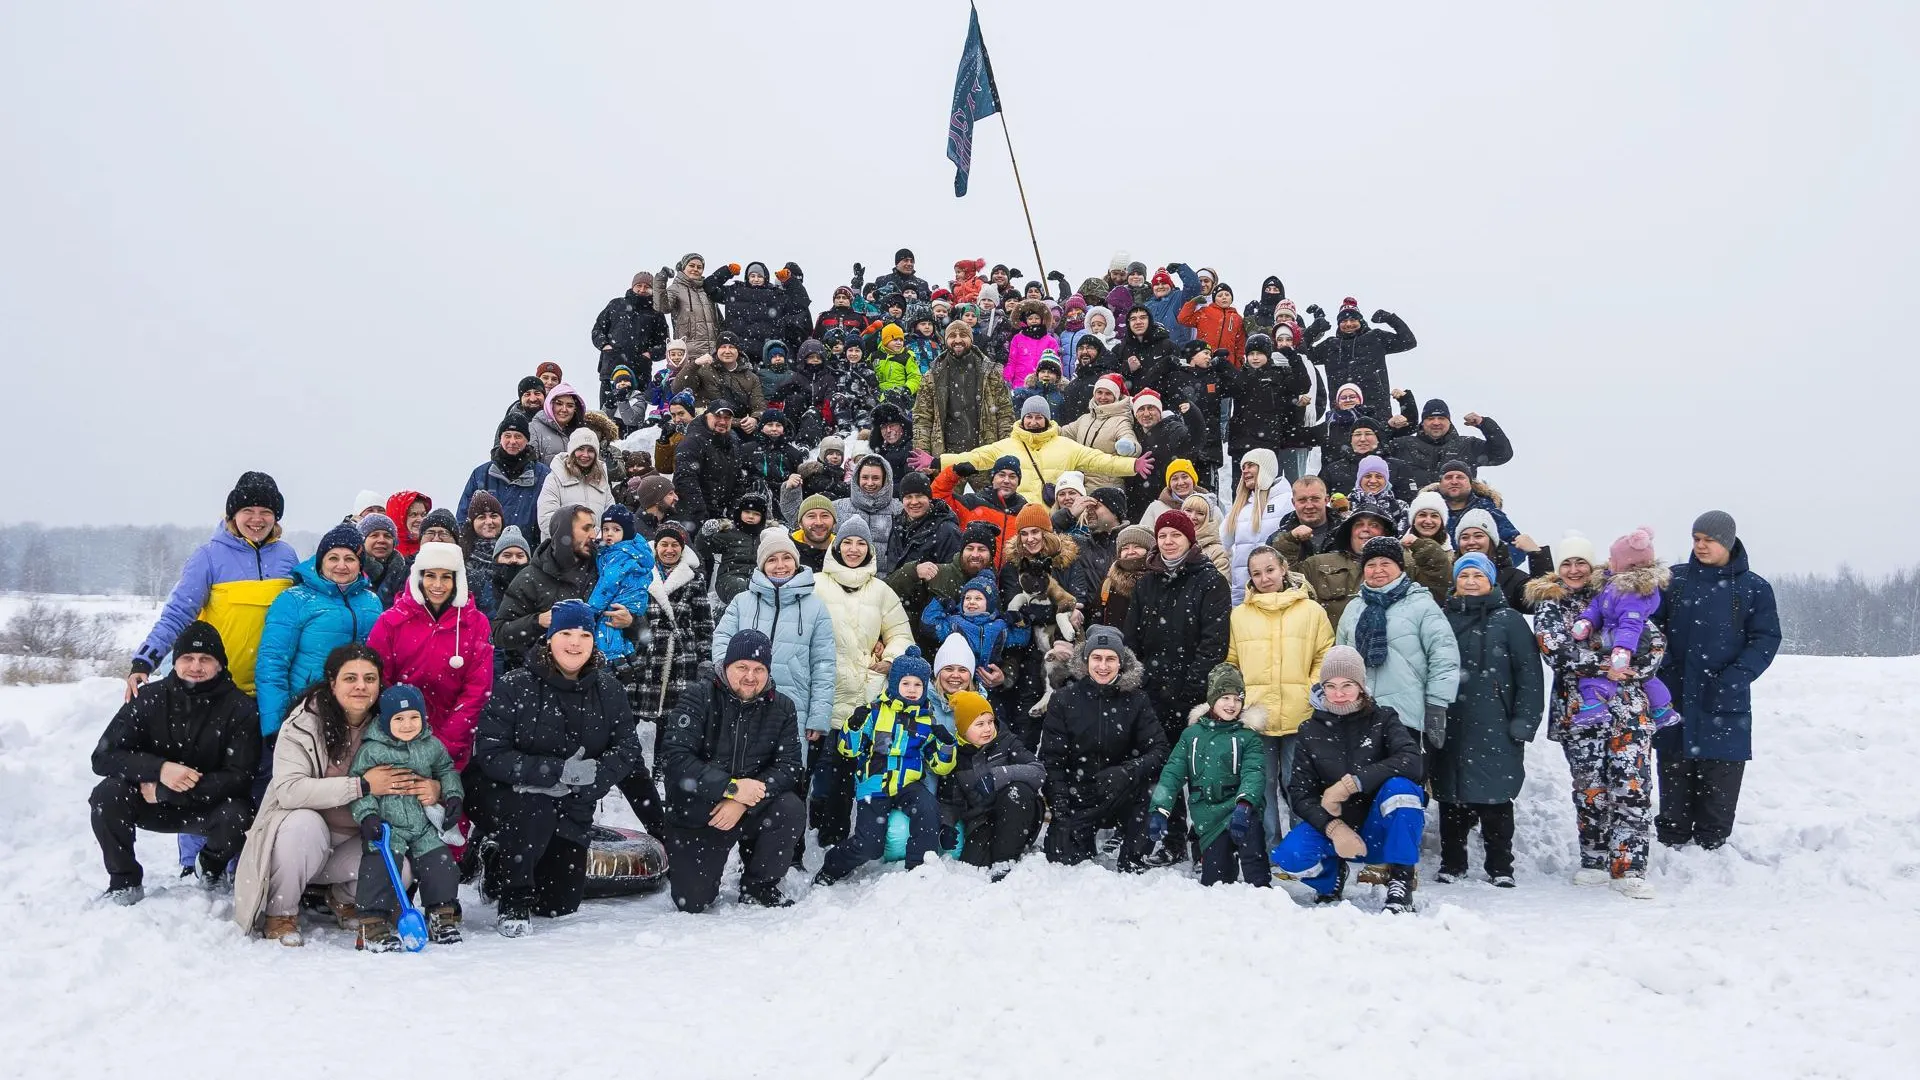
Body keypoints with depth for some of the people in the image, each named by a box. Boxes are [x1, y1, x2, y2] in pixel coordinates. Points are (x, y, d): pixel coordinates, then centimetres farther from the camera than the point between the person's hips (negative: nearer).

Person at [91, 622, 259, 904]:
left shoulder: (240, 708, -15)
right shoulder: (149, 699, -9)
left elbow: (240, 778, -20)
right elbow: (103, 757, -14)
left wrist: (163, 791, -24)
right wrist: (159, 769, -33)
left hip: (208, 807, -1)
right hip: (152, 806, 1)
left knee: (236, 815, -33)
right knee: (106, 794, -27)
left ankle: (211, 867, 4)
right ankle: (124, 882, -5)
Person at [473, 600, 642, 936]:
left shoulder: (607, 689, -5)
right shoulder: (517, 686, -17)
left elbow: (628, 746, -3)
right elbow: (489, 753, -22)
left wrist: (594, 776, -23)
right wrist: (555, 770, -31)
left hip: (574, 808, 5)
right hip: (517, 798, -4)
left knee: (562, 902, 9)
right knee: (534, 812, -39)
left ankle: (501, 868, 42)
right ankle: (514, 899, -11)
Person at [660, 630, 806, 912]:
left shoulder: (782, 707, -3)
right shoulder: (698, 697, -12)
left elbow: (788, 766, -11)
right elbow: (674, 758, -22)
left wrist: (743, 803, -26)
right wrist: (731, 787, -30)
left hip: (753, 811, 2)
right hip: (696, 812, -2)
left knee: (791, 811, -28)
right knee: (691, 903, -10)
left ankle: (760, 885, -2)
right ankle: (681, 864, 28)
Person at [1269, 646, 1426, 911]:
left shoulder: (1382, 719, -4)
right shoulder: (1311, 731, 2)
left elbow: (1412, 761, -23)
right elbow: (1299, 792, -5)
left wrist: (1350, 784, -30)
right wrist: (1333, 828, -24)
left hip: (1381, 831, -2)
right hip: (1332, 826, 2)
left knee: (1399, 787, -32)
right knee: (1290, 856, -28)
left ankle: (1401, 886, -19)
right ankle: (1332, 874, 8)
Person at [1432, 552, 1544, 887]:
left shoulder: (1509, 620, 2)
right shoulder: (1443, 619, 10)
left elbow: (1529, 673, -2)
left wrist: (1524, 721, -8)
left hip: (1494, 727, -3)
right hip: (1450, 726, 3)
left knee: (1495, 797, 0)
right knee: (1451, 797, 6)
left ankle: (1500, 867, 10)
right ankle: (1452, 864, 17)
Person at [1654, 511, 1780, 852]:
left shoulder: (1754, 588, 0)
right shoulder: (1674, 579, 5)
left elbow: (1766, 639, -2)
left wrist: (1735, 679, -15)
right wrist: (1646, 661, -13)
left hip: (1725, 708, -2)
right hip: (1675, 701, 2)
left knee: (1719, 786, 2)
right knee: (1674, 782, 8)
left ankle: (1710, 852, 11)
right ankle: (1672, 847, 17)